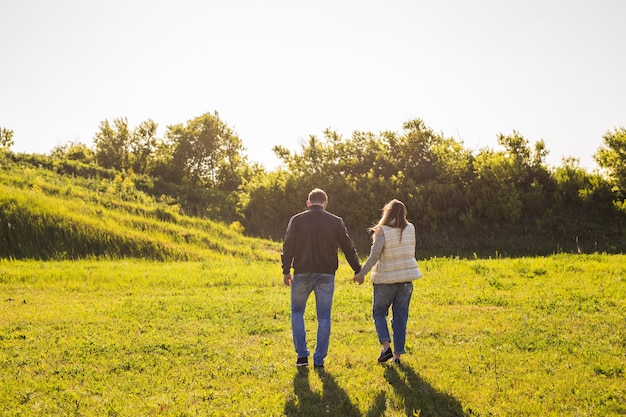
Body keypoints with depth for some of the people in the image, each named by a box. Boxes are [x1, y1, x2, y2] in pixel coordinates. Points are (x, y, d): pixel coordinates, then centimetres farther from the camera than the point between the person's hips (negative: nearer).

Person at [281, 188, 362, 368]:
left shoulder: (297, 220, 1)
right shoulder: (336, 222, 3)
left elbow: (288, 247, -3)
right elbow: (348, 248, 5)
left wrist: (286, 271, 2)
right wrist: (358, 271, 13)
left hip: (302, 273, 0)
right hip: (326, 274, 1)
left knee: (297, 312, 16)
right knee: (324, 317, 8)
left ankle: (302, 355, 8)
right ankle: (319, 359, 9)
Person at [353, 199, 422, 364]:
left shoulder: (382, 231, -12)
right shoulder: (410, 229, 1)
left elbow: (374, 255, -19)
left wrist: (361, 273, -11)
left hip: (386, 279, -3)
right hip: (406, 278, 4)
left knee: (379, 313, 14)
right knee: (400, 317, 10)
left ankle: (386, 346, -3)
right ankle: (397, 354, 11)